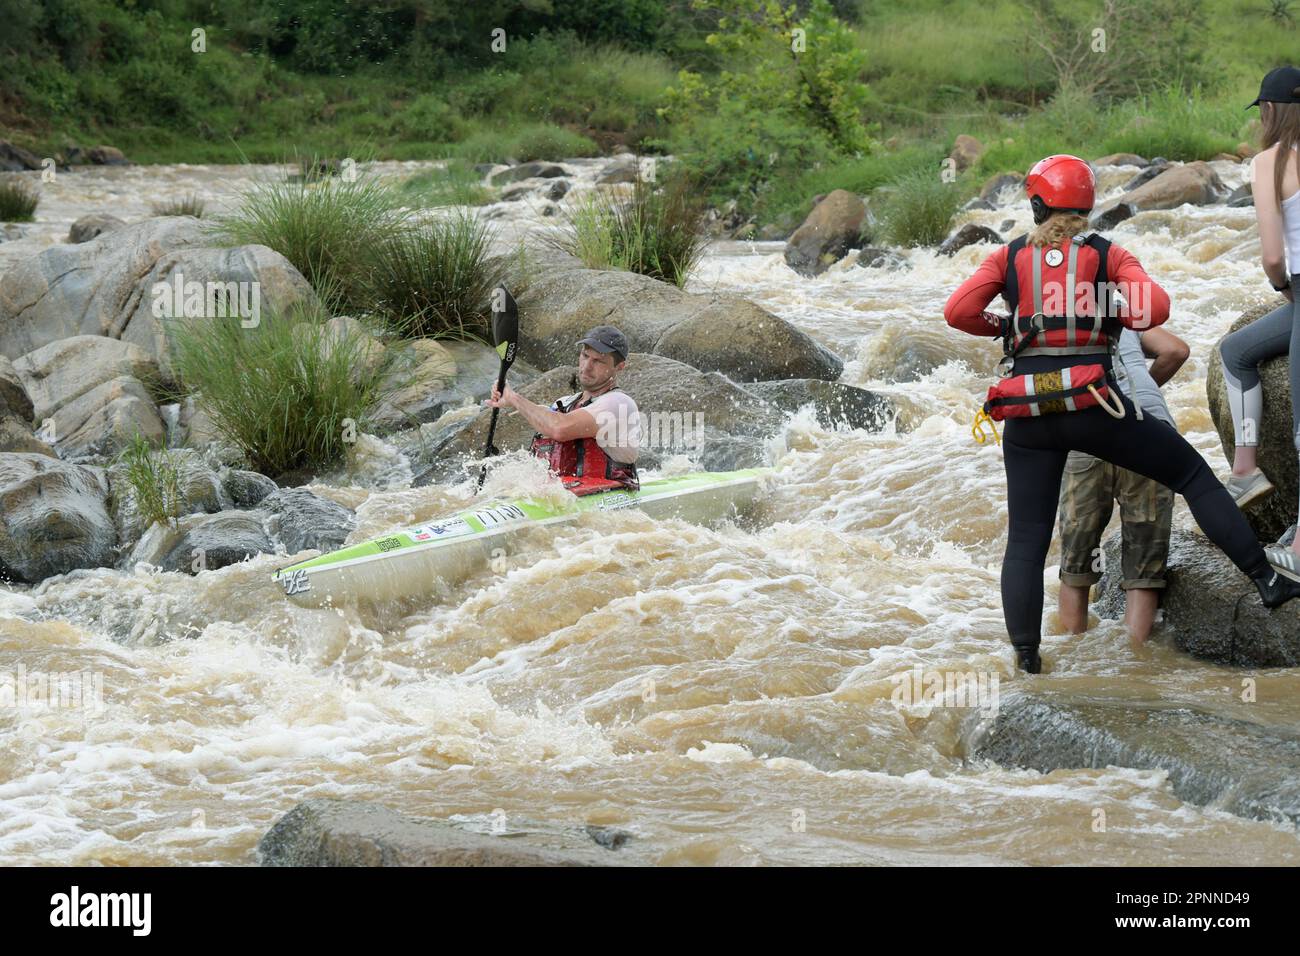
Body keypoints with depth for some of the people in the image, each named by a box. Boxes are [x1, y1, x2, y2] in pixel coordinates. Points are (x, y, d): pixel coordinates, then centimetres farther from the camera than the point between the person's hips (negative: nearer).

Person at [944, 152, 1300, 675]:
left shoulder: (1010, 256, 6)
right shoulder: (1107, 254, 4)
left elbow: (958, 312, -4)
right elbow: (1155, 308, -10)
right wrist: (1110, 320, 9)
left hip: (1028, 416, 1)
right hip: (1093, 406, -1)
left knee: (1026, 539, 8)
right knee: (1192, 473, 13)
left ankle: (1026, 653, -3)